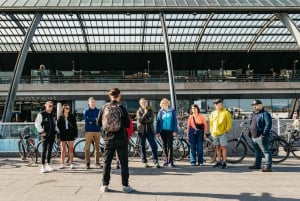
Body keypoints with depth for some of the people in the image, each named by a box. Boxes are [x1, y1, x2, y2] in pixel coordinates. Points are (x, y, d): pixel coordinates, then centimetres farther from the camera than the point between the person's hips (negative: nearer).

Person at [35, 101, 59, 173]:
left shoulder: (53, 115, 13)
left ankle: (48, 165, 19)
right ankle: (43, 166, -2)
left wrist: (56, 131, 11)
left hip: (52, 135, 6)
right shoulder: (41, 114, -5)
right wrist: (42, 132, -13)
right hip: (45, 135, -6)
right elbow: (37, 123, -10)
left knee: (50, 150, 10)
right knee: (44, 150, -5)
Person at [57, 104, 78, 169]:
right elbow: (58, 126, 2)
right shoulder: (60, 117, 3)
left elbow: (75, 126, 4)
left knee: (71, 149, 4)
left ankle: (71, 163, 10)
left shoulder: (72, 117, 4)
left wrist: (75, 134, -2)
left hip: (70, 134, 0)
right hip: (63, 134, 0)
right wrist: (58, 135, -4)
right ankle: (62, 164, 9)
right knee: (63, 149, 4)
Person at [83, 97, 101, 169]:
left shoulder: (98, 111, 11)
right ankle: (88, 162, 4)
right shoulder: (86, 111, 5)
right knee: (87, 147, -3)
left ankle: (97, 162, 11)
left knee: (97, 147, 4)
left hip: (97, 131, 2)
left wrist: (91, 121, -12)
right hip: (89, 131, -2)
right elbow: (86, 119, -10)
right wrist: (95, 119, -11)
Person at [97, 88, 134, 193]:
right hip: (121, 139, -3)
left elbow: (99, 123, 3)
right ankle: (125, 186, 9)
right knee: (124, 163, 7)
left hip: (108, 139, 3)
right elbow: (128, 124, -10)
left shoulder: (104, 108, -3)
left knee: (107, 162, 12)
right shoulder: (121, 108, -11)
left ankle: (105, 185, 16)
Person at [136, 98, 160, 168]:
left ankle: (156, 162, -2)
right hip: (142, 131, -1)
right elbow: (140, 120, -11)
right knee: (143, 147, 4)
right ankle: (144, 162, 14)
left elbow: (151, 119, -7)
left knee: (154, 146, -6)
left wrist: (143, 121, -12)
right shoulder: (139, 111, 6)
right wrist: (145, 113, -12)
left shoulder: (150, 110, 9)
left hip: (150, 130, 1)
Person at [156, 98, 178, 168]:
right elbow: (158, 122, 9)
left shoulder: (172, 111, 3)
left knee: (170, 145, -8)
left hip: (170, 130, -3)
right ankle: (166, 159, 21)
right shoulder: (160, 112, 9)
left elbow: (175, 121, 2)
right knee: (164, 146, 9)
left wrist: (175, 131, -6)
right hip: (162, 130, 3)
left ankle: (170, 161, -7)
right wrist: (157, 131, 2)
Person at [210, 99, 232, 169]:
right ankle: (219, 161, 19)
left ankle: (224, 162, 0)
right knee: (217, 147, 11)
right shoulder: (213, 113, 12)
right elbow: (211, 123, 18)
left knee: (223, 147, -5)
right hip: (214, 133, 5)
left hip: (223, 133, -5)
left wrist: (227, 130, -7)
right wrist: (211, 131, 13)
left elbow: (229, 122, -2)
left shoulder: (226, 112, -2)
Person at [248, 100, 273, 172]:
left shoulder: (265, 114, -11)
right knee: (257, 152, 18)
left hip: (261, 137, -9)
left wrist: (264, 134, -23)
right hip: (254, 137, 9)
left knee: (266, 152, -5)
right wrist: (250, 133, 21)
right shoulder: (253, 114, 18)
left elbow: (268, 124, -20)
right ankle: (257, 165, 29)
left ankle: (268, 167, -4)